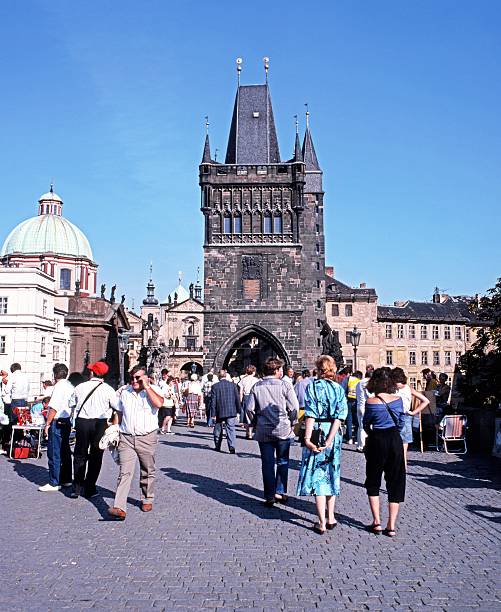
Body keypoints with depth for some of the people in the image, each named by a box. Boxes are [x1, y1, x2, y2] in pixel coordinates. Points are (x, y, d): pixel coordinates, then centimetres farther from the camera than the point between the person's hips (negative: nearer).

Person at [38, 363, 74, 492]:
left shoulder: (59, 386, -15)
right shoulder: (70, 386, 11)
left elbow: (54, 408, -19)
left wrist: (47, 424, -13)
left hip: (57, 423, -9)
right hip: (67, 422, 9)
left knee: (54, 453, -3)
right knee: (65, 451, 15)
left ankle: (54, 483, 0)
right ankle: (66, 479, 22)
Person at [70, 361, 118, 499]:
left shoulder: (80, 387, 1)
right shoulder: (108, 389, -6)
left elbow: (72, 405, 11)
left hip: (81, 422, 2)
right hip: (100, 424, -2)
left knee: (80, 455, 13)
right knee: (96, 457, 8)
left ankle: (77, 488, 12)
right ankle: (89, 489, 12)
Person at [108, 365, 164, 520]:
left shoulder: (154, 389, -1)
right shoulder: (124, 392, 11)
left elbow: (159, 403, -22)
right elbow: (118, 413, 19)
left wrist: (146, 386, -17)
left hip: (147, 438, -2)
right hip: (126, 438, 2)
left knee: (147, 471, 12)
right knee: (125, 473, -9)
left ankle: (147, 500, 31)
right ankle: (120, 508, -16)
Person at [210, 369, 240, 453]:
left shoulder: (215, 386, -6)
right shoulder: (233, 385, -1)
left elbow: (213, 401, -5)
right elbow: (237, 398, 2)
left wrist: (213, 413, -1)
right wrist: (238, 410, 11)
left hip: (220, 412, 0)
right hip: (231, 411, 0)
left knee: (218, 429, 16)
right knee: (231, 429, 1)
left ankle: (217, 446, 25)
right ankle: (231, 446, -13)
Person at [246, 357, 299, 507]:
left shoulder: (256, 386, 2)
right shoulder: (285, 385, -6)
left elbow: (249, 408, 1)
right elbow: (294, 407, -8)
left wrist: (256, 422, 16)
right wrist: (290, 421, 9)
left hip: (263, 431, 2)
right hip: (283, 430, -2)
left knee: (267, 464, 7)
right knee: (282, 462, 11)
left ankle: (270, 496, 9)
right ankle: (280, 492, 10)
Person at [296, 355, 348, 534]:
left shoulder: (312, 386, -7)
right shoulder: (339, 389, 2)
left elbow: (310, 414, -15)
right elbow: (339, 417, -8)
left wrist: (308, 438, -15)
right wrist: (329, 440, -11)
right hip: (334, 434, 4)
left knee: (317, 475, 2)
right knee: (331, 474, 17)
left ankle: (322, 523, 3)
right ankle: (331, 518, 24)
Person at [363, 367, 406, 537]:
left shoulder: (371, 402, -10)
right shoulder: (398, 400, -2)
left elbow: (366, 424, 2)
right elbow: (401, 423, 7)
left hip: (377, 441, -2)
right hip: (395, 440, 2)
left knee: (373, 482, 14)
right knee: (395, 483, 10)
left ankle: (377, 522, 10)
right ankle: (391, 526, 8)